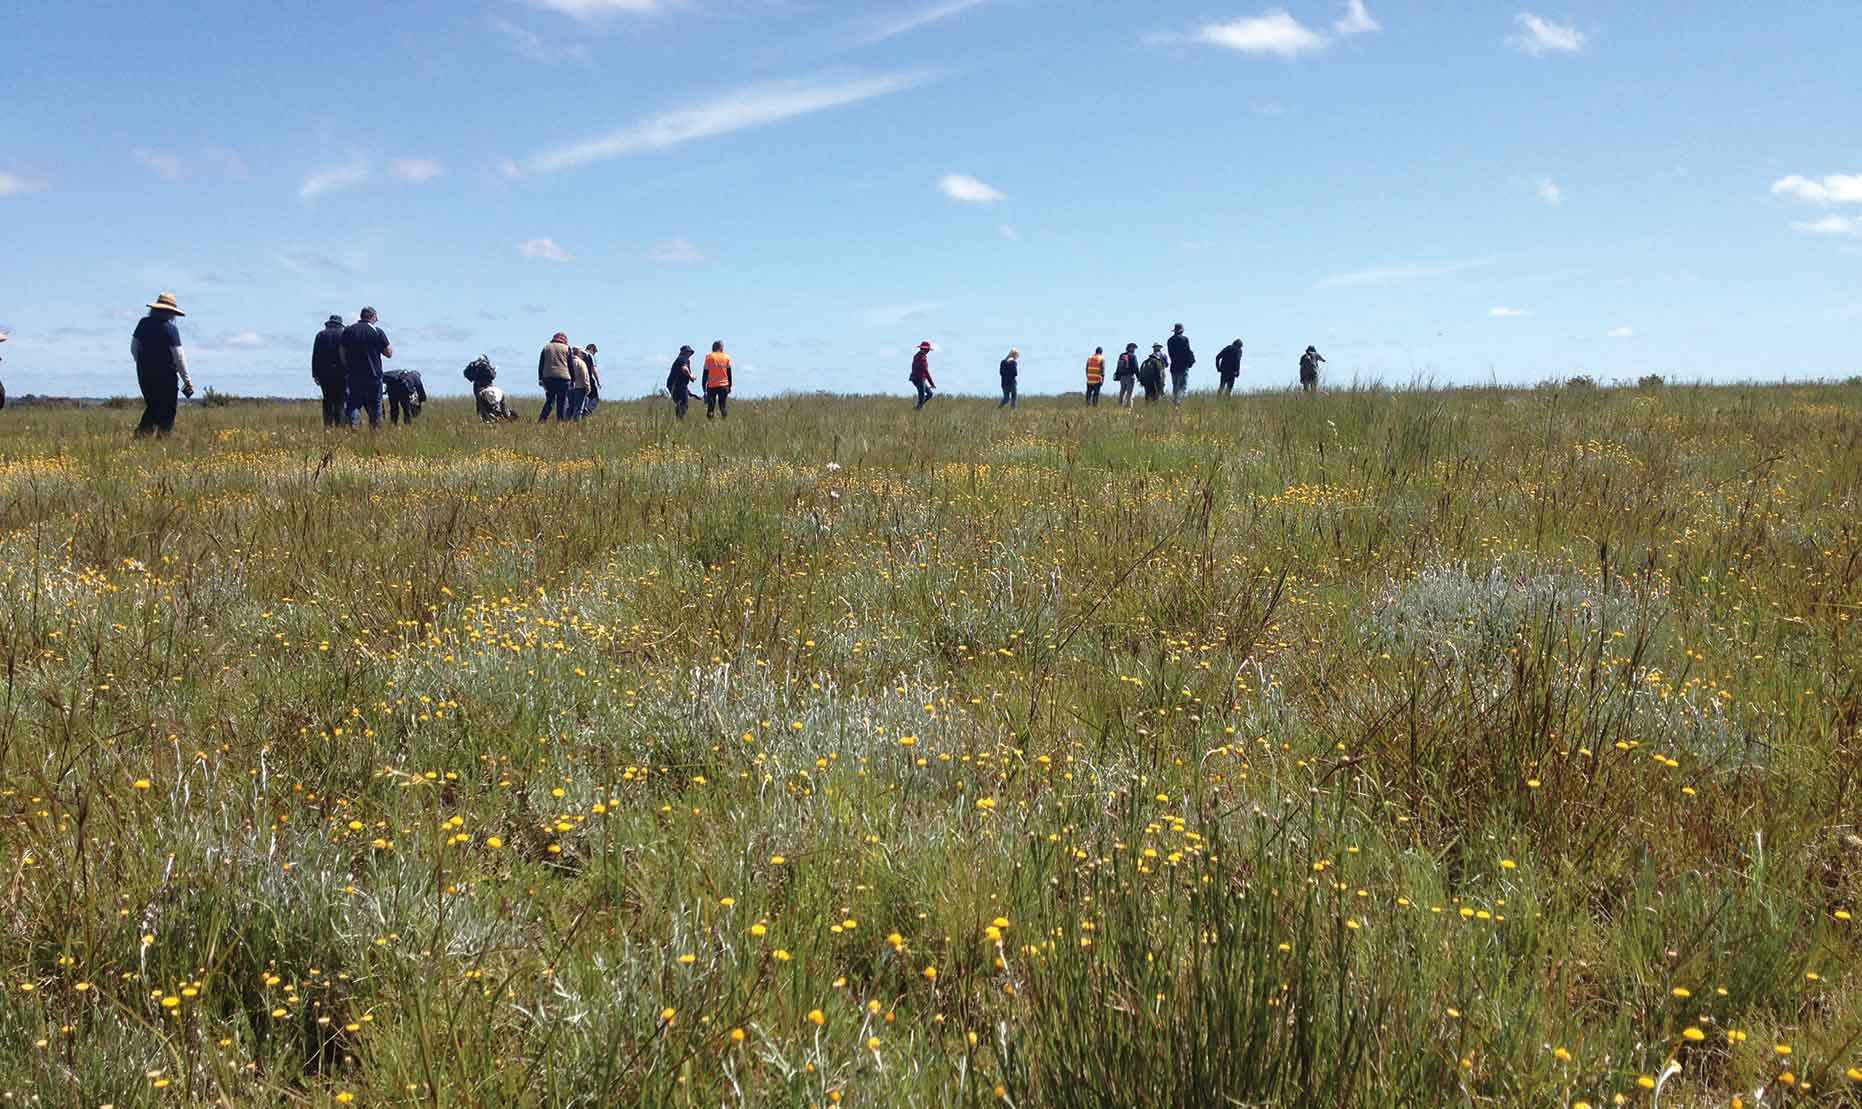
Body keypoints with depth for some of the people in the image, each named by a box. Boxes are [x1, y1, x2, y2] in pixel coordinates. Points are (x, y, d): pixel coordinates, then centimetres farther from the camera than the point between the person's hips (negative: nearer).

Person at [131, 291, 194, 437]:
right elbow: (178, 355, -12)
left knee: (152, 406, 19)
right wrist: (187, 379, -7)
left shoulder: (143, 323, 3)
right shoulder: (170, 329, -12)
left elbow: (134, 347, 10)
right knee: (167, 410, 4)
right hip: (165, 375, -5)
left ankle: (142, 432, 4)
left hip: (144, 374, 5)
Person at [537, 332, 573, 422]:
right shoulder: (566, 348, 8)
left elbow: (541, 364, 12)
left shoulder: (546, 347, 15)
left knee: (549, 400, 10)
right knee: (562, 401, 2)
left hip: (548, 377, 3)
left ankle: (541, 419, -2)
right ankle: (560, 421, -2)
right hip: (563, 377, -3)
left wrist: (540, 378, 13)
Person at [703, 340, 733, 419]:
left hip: (711, 386, -1)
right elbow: (729, 373, 7)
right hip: (724, 385, 1)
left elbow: (705, 373, 0)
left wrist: (704, 386, 3)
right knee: (723, 407, 2)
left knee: (710, 406, 5)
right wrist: (729, 386, 13)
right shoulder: (726, 357, 5)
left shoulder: (709, 356, 1)